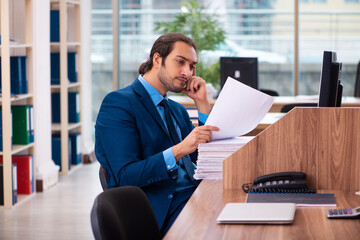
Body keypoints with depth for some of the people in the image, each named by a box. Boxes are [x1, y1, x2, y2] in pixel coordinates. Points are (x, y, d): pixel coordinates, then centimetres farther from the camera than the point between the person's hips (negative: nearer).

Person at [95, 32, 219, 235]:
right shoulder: (118, 103, -2)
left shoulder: (177, 110, 24)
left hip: (196, 195, 8)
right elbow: (126, 176, -13)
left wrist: (202, 103, 12)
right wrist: (180, 150, -25)